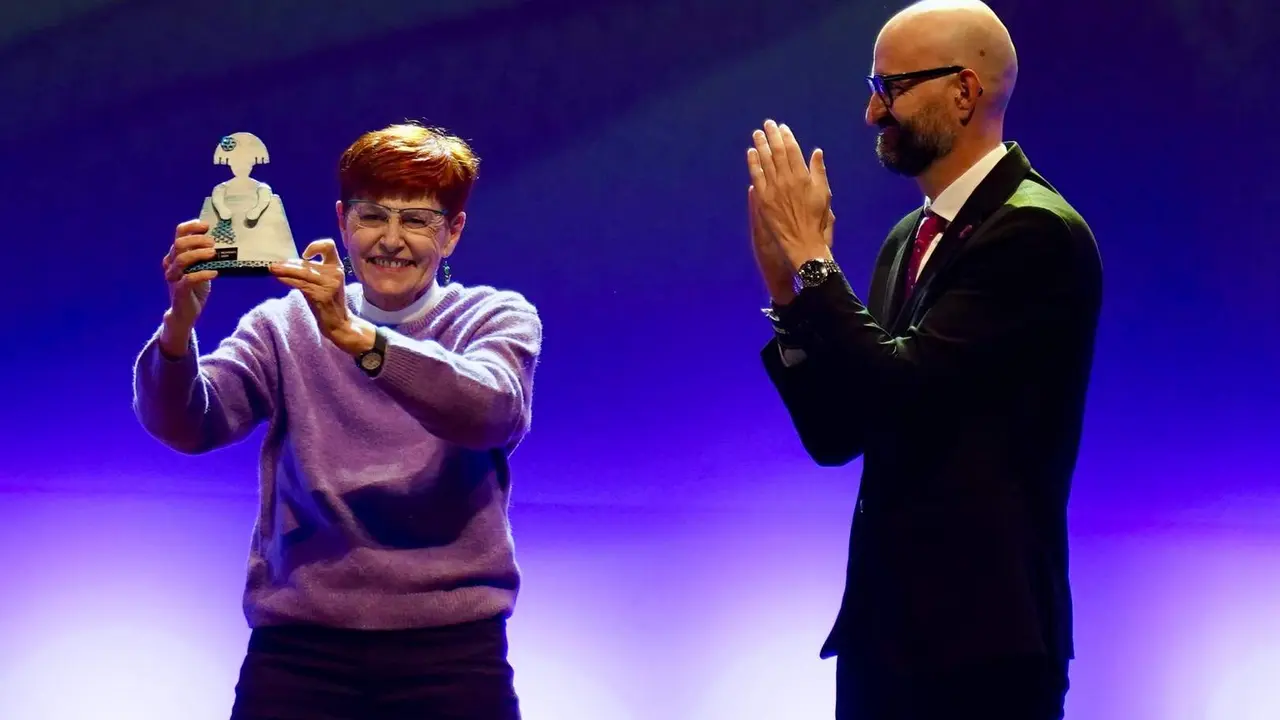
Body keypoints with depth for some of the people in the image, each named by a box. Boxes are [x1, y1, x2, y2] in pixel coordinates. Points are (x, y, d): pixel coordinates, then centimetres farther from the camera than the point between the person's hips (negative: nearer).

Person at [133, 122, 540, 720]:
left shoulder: (496, 318, 6)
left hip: (450, 648, -1)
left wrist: (355, 337, -28)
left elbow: (491, 413, -16)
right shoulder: (284, 325, 10)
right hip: (299, 645, 1)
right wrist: (179, 323, -24)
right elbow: (184, 425, -5)